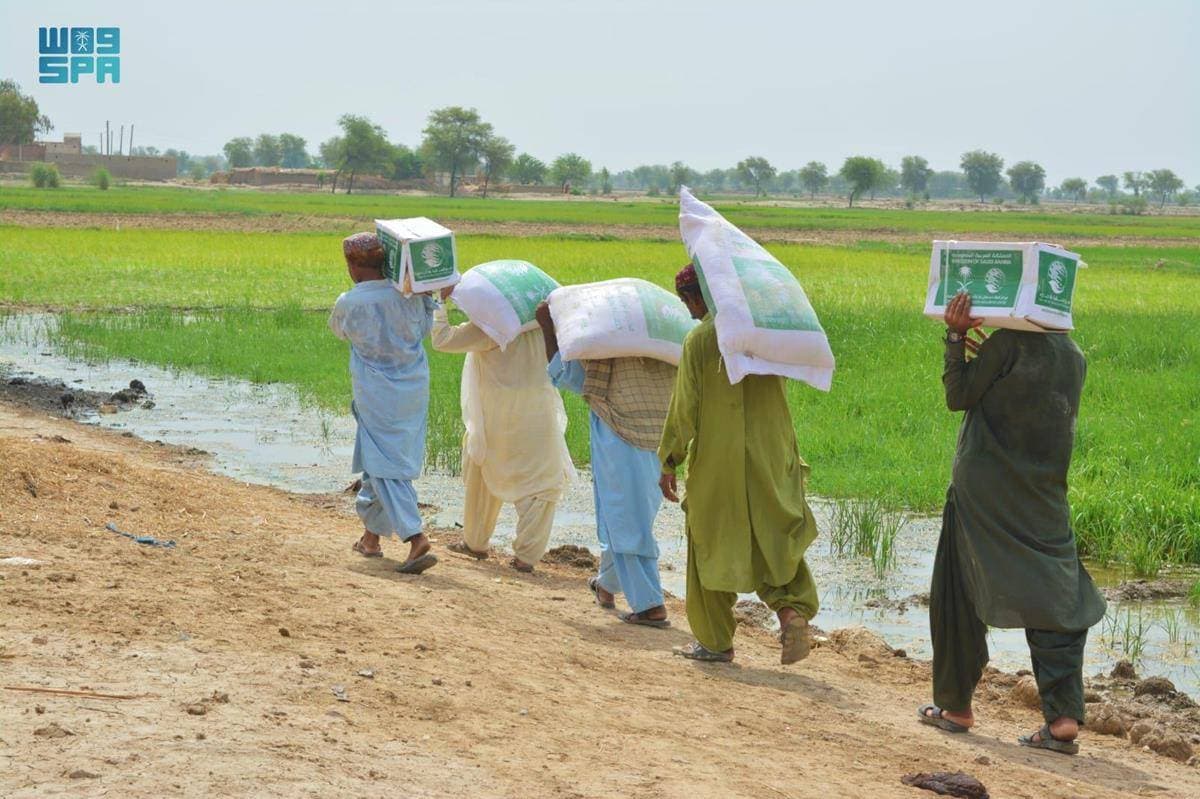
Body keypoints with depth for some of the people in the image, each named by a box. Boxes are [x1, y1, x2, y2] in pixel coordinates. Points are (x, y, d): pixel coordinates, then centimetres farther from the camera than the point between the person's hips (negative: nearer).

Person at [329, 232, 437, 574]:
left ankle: (416, 538, -19)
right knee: (381, 461, 19)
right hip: (414, 390, 5)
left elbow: (338, 328, 9)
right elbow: (423, 328, 11)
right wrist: (427, 297, 17)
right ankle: (371, 536, 30)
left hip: (377, 396, -5)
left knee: (385, 469, -3)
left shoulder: (348, 303, -14)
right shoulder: (408, 294, -6)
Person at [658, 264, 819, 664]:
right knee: (778, 536, 15)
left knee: (712, 544, 9)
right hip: (773, 457, 4)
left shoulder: (699, 339, -11)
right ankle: (793, 609, -10)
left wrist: (669, 463, -3)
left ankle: (715, 641, 16)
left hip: (718, 459, -4)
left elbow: (685, 407, -10)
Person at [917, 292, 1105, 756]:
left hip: (982, 490, -5)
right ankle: (1064, 715, -6)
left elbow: (957, 397, -6)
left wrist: (956, 337, -4)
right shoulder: (1075, 357, 9)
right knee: (1058, 603, 6)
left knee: (959, 595, 9)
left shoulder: (1008, 343, -12)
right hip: (1044, 503, 5)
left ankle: (957, 706, 16)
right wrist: (980, 352, 19)